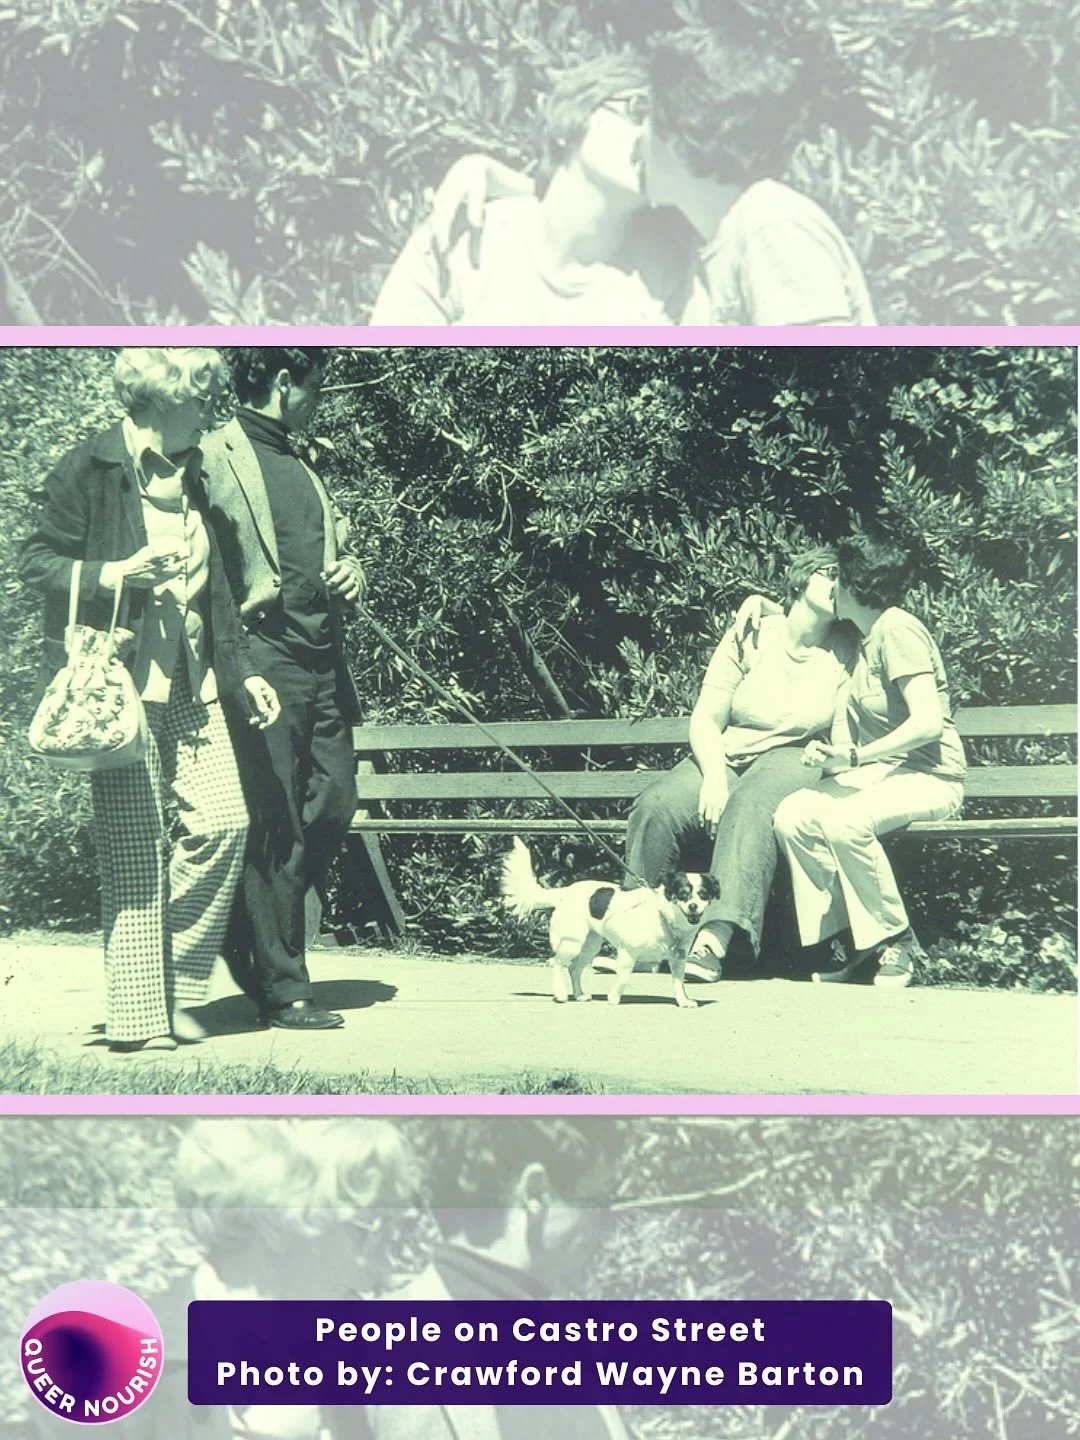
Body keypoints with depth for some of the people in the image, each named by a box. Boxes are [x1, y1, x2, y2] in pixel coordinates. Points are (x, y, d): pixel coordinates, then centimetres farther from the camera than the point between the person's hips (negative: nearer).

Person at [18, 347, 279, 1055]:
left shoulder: (189, 475, 17)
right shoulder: (90, 469, -5)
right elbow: (36, 560, -4)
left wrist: (242, 672, 16)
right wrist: (112, 574, -19)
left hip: (191, 687, 7)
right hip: (121, 685, -6)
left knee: (224, 822, -5)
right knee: (136, 848, -5)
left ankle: (173, 985, 12)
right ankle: (138, 1016, 4)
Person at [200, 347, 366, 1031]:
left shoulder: (301, 466, 22)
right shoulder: (216, 458, -4)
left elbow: (337, 544, 30)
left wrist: (350, 569, 9)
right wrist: (242, 599, -20)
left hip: (323, 663, 8)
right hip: (262, 659, -8)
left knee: (335, 808, 6)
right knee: (277, 826, -4)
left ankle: (250, 932, 27)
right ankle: (282, 988, 5)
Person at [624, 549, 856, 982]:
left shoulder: (847, 650, 6)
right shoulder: (752, 634, 5)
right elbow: (706, 719, 2)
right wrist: (713, 778, -15)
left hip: (792, 758, -2)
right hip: (727, 756, 2)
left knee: (750, 808, -38)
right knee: (657, 804, -28)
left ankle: (715, 939, -50)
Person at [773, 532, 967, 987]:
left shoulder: (897, 630, -11)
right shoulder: (866, 638, 18)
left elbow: (928, 722, -21)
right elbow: (852, 720, 19)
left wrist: (856, 757, -25)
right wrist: (831, 754, -3)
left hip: (928, 774, -8)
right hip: (880, 770, 9)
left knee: (844, 819, -36)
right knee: (792, 816, -17)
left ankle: (896, 941, -17)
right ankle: (856, 947, -12)